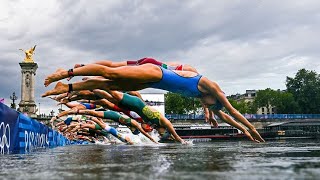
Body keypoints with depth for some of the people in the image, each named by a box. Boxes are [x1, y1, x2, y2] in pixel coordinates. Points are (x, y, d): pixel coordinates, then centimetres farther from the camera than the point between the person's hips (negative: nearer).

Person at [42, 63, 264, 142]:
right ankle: (67, 73, -15)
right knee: (110, 74, -17)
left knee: (110, 85, 1)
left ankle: (66, 88, 2)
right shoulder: (210, 86, -3)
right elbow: (231, 109, -1)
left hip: (152, 81, 7)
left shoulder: (203, 95, 18)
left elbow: (223, 114, 27)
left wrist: (243, 130, 30)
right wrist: (251, 128, 7)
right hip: (153, 73, -7)